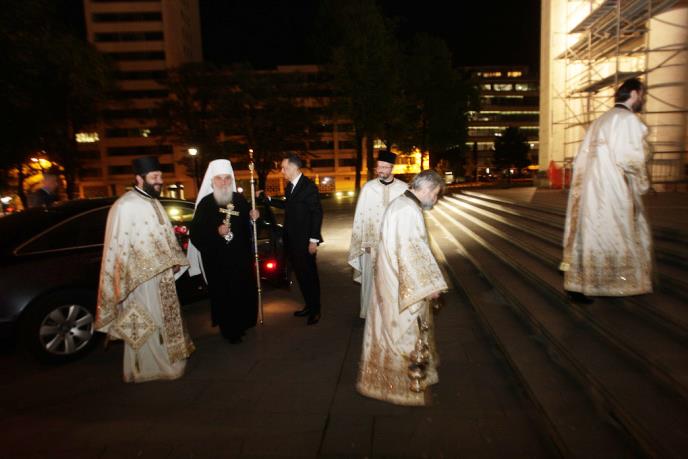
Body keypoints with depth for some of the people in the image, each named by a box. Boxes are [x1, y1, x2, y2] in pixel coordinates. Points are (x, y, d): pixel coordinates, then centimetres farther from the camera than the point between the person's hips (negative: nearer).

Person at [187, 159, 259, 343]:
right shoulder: (205, 203, -8)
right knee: (223, 295, 4)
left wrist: (254, 217, -3)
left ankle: (242, 324, 30)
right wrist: (216, 232, -23)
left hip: (240, 257, 4)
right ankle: (229, 329, 22)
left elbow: (247, 225, 17)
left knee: (244, 292, 9)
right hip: (217, 261, -4)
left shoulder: (240, 199, 4)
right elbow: (196, 232, -10)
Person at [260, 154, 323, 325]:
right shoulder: (290, 186, 9)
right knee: (300, 274, 15)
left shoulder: (309, 186, -15)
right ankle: (308, 306, 31)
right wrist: (268, 199, 15)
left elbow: (317, 213, -16)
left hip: (305, 240, -7)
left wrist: (314, 240, -18)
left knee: (309, 274, 5)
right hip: (292, 239, 7)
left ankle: (315, 310, 21)